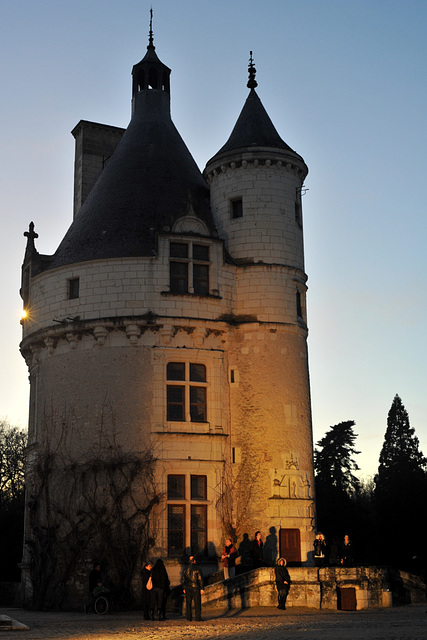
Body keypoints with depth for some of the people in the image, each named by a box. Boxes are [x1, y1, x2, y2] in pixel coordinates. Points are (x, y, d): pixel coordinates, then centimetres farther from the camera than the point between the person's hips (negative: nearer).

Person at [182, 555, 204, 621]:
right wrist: (201, 588, -4)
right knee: (197, 603, 2)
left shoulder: (186, 570, 4)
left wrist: (183, 588, 18)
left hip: (188, 588, 4)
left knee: (188, 603, 8)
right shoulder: (197, 569, -9)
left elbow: (183, 579, 9)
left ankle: (189, 617, 6)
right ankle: (197, 617, -1)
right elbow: (200, 579, -9)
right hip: (195, 587, -4)